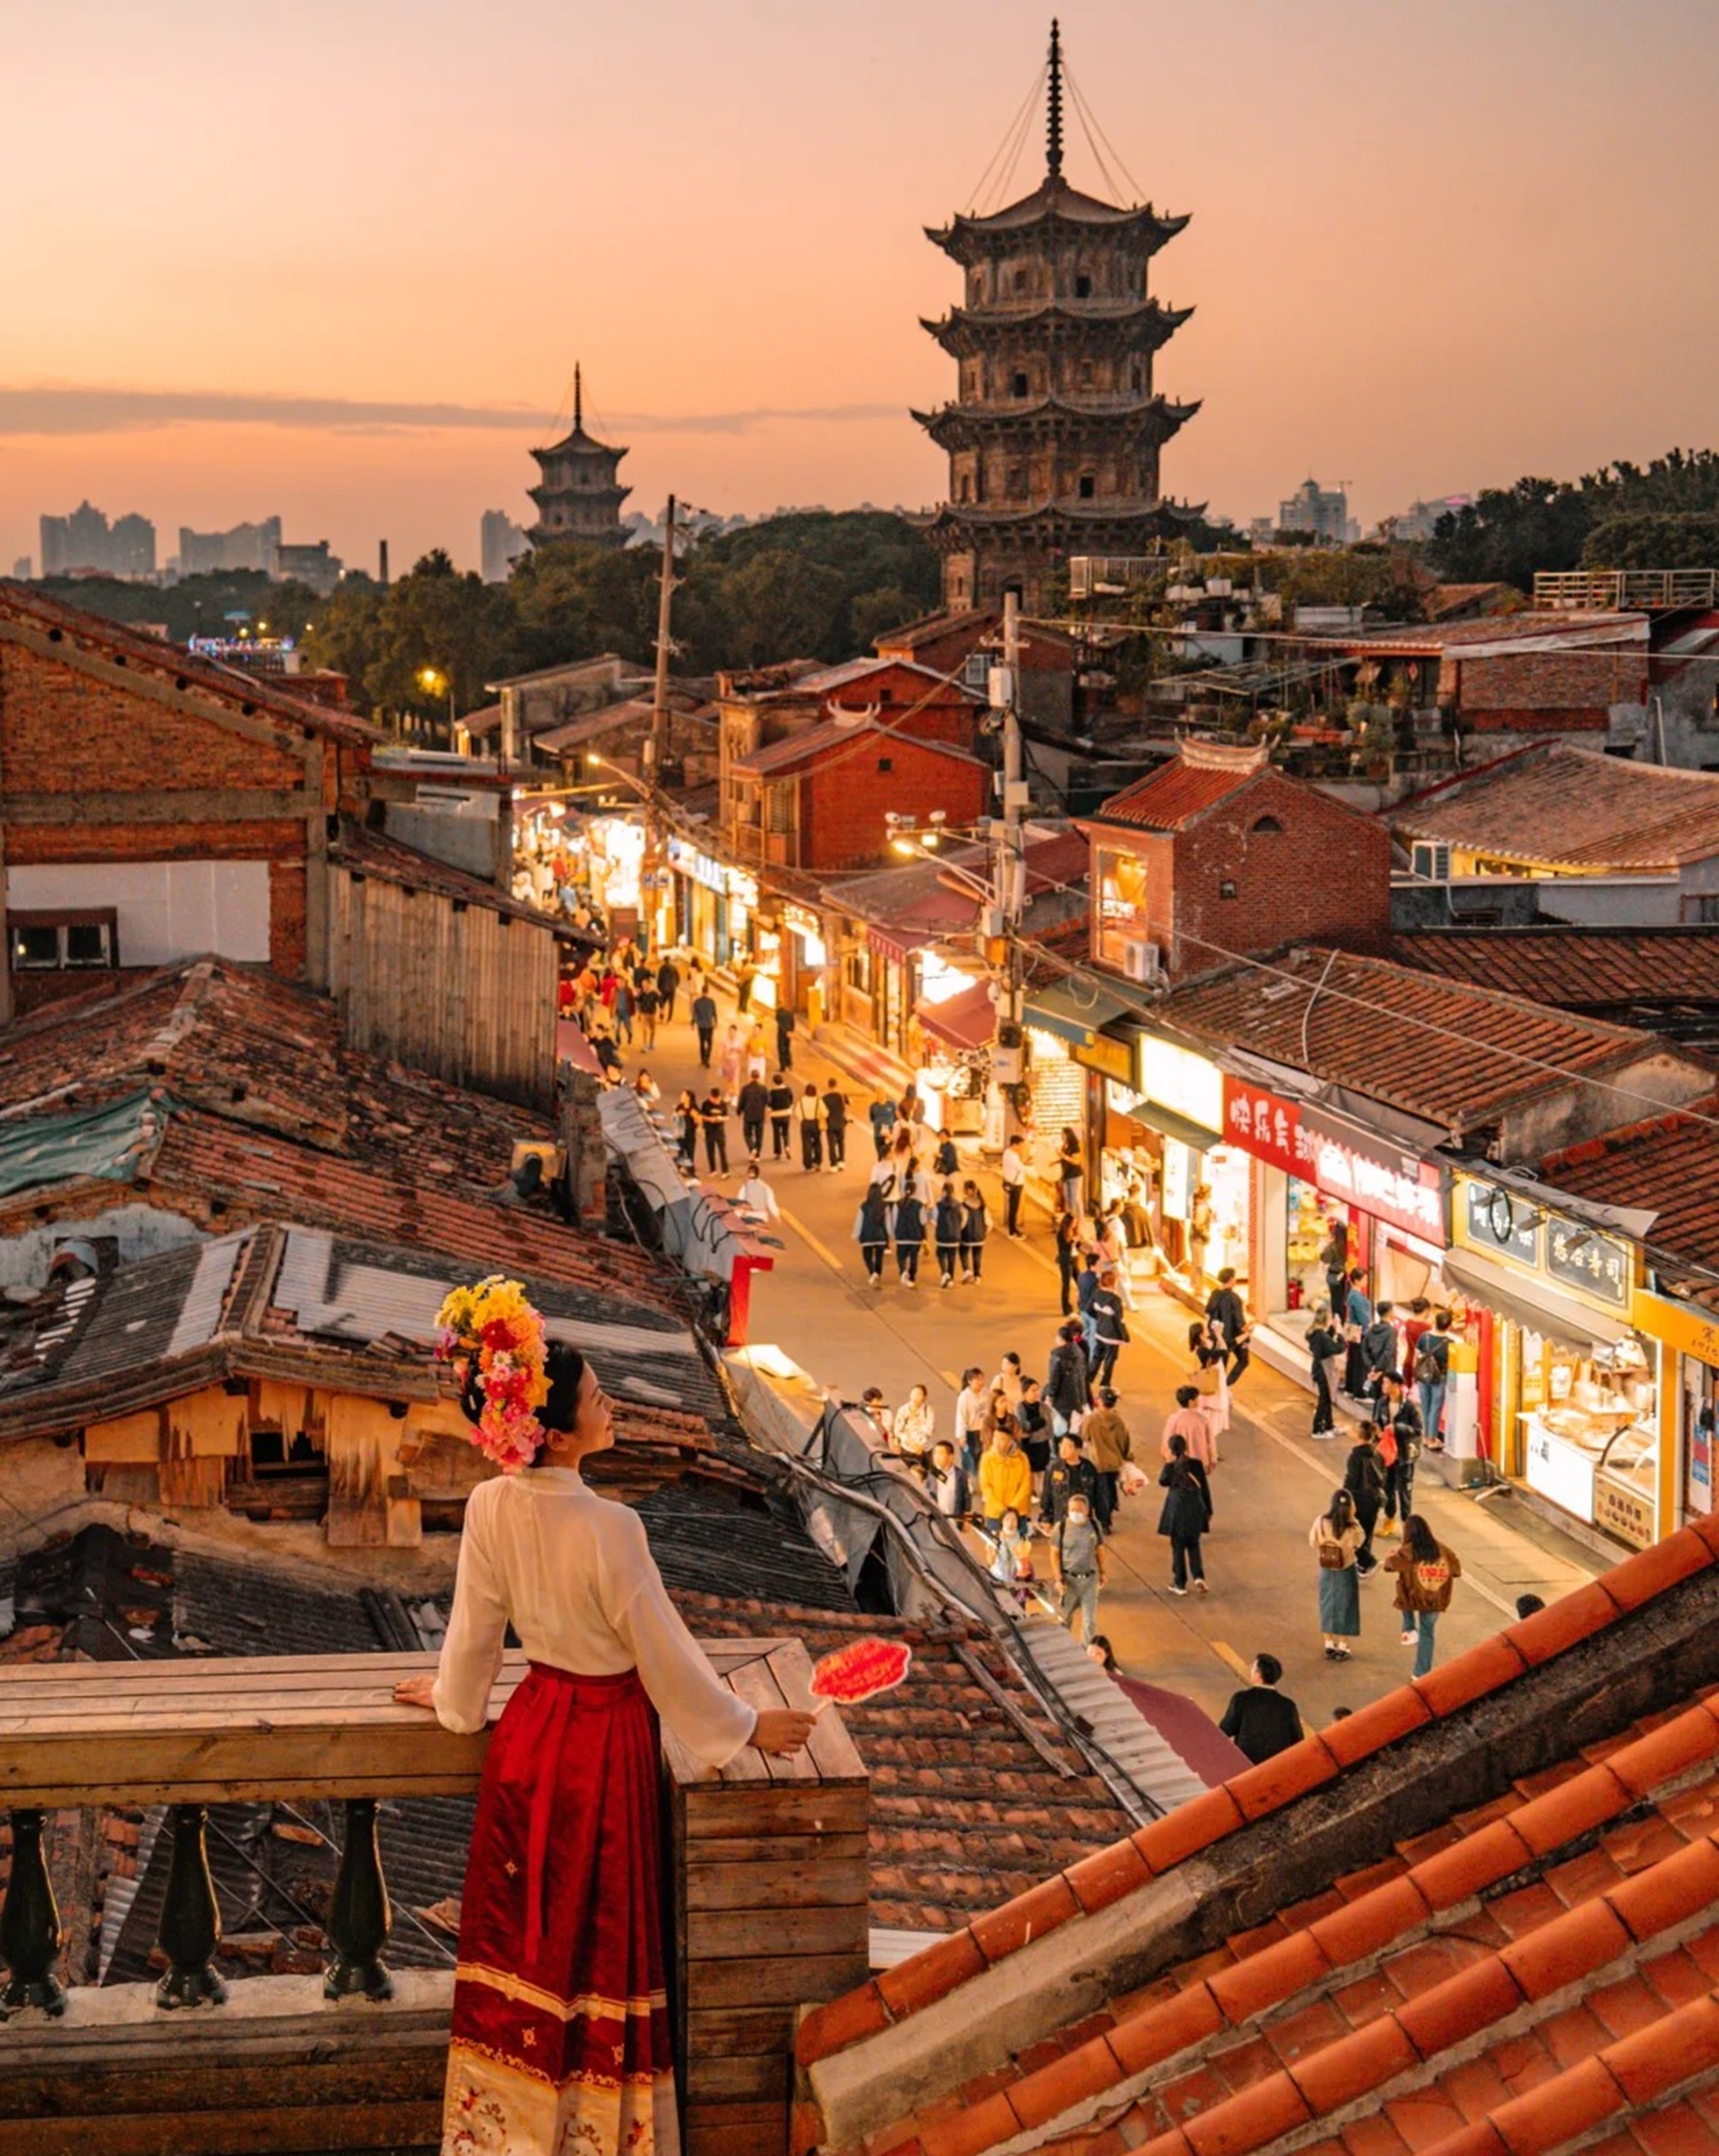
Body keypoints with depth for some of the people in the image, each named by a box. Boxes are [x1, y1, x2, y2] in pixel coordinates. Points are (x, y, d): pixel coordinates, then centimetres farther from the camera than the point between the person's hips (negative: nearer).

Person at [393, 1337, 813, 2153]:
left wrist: (453, 1697, 22)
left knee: (524, 1919, 19)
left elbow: (475, 1624, 2)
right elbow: (663, 1651, -17)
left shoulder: (490, 1507, -12)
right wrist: (742, 1727, -2)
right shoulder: (608, 1528, -29)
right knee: (598, 1932, 12)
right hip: (603, 1740, -5)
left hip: (531, 1726, 5)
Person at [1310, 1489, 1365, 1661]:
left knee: (1328, 1606, 17)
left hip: (1326, 1570, 2)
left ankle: (1330, 1646, 24)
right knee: (1345, 1607, 12)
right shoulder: (1352, 1528, -22)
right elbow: (1359, 1542, -1)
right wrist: (1352, 1518, -4)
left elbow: (1313, 1543, -6)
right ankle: (1342, 1647, 18)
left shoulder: (1321, 1523, -16)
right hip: (1346, 1572, -2)